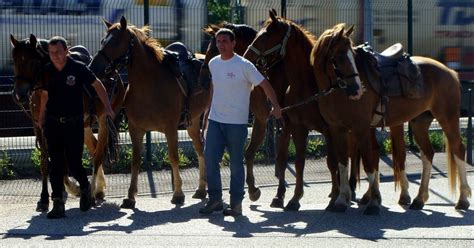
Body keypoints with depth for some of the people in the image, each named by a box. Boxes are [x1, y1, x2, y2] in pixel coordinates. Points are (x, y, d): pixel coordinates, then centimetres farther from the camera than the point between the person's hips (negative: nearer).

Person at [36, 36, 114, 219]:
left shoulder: (78, 68, -7)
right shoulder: (47, 72, 2)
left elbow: (97, 85, 4)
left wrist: (107, 107, -1)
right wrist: (41, 118, 14)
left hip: (74, 123, -2)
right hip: (53, 124, 3)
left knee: (74, 163, 0)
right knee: (56, 164, -2)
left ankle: (85, 188, 31)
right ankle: (58, 203, 1)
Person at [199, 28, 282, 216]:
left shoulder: (244, 65, -11)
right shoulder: (213, 63, 7)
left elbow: (264, 84, -8)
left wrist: (276, 107, -14)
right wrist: (208, 111, 22)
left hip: (236, 123, -5)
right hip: (215, 120, 5)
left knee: (236, 163, 2)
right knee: (210, 159, 0)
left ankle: (236, 204, 10)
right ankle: (215, 199, 13)